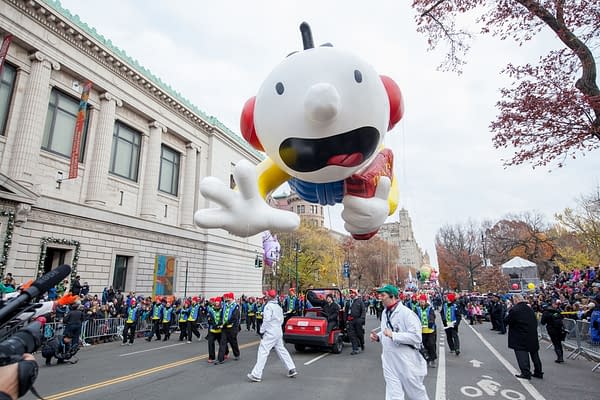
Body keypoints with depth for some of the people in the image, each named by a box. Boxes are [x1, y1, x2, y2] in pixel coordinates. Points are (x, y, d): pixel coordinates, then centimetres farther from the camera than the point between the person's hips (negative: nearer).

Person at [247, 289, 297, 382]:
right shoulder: (278, 307, 13)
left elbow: (266, 320, -20)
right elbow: (281, 320, 17)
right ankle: (292, 369, 18)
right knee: (281, 350, 16)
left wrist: (262, 331, -11)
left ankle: (256, 375, -6)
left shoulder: (268, 306, -14)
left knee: (263, 351, -6)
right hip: (278, 332, 9)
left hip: (270, 333, -9)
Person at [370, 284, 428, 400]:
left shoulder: (406, 313, -19)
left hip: (407, 363, -6)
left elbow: (416, 337, -24)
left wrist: (393, 335, -27)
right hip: (390, 363, 7)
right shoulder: (385, 313, 8)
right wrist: (378, 336, 1)